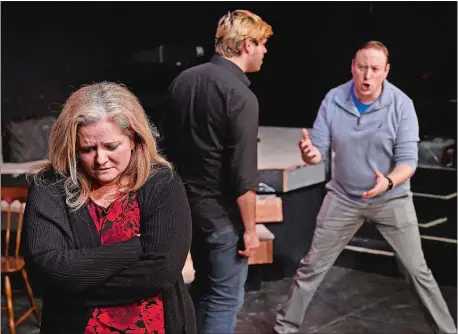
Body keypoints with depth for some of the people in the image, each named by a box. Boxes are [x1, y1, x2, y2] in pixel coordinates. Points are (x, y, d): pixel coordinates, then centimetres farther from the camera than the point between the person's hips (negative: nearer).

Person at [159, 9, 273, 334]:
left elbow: (166, 143, 12)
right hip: (222, 214, -8)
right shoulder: (241, 95, -20)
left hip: (188, 205, 8)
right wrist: (250, 228, -12)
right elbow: (242, 175, -21)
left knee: (204, 284, 24)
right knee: (226, 297, 7)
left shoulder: (184, 79, 4)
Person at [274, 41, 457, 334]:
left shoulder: (401, 104, -17)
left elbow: (408, 160, -18)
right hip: (343, 197, 2)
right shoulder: (333, 100, -11)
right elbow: (320, 150, -9)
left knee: (418, 270, 5)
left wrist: (388, 182, -39)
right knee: (312, 266, 7)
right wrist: (310, 153, -35)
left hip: (392, 199, -2)